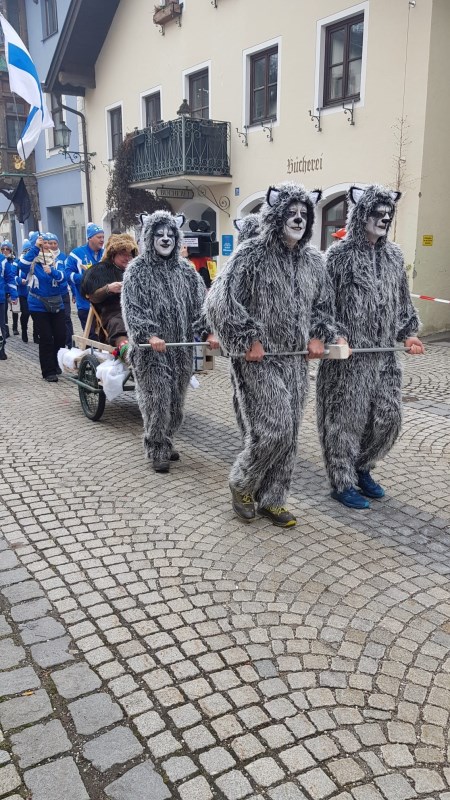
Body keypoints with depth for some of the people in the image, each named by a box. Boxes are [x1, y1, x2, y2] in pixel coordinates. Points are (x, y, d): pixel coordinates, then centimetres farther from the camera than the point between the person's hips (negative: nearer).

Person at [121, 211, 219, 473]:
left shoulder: (186, 270, 10)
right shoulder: (137, 270, -3)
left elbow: (200, 303, 5)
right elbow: (132, 308, -11)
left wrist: (208, 332, -11)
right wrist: (150, 335, -26)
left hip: (182, 349, 5)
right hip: (151, 350, -4)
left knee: (176, 401, 11)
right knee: (157, 401, -4)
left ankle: (166, 442, 30)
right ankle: (157, 450, 12)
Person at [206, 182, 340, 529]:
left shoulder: (313, 260, 9)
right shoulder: (251, 254, -9)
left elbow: (323, 304, 22)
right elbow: (219, 302, -16)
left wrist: (319, 336, 5)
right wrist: (248, 340, -16)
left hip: (296, 360, 6)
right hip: (259, 360, -6)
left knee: (288, 435, 9)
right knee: (272, 431, -10)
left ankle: (271, 499, 26)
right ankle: (242, 483, 19)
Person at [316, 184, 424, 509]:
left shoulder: (393, 255, 11)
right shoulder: (340, 254, -8)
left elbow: (402, 301, 20)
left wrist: (407, 333, 11)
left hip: (384, 354, 6)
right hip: (347, 354, -6)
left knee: (388, 417, 10)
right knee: (345, 418, 3)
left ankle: (362, 468, 32)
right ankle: (343, 483, 19)